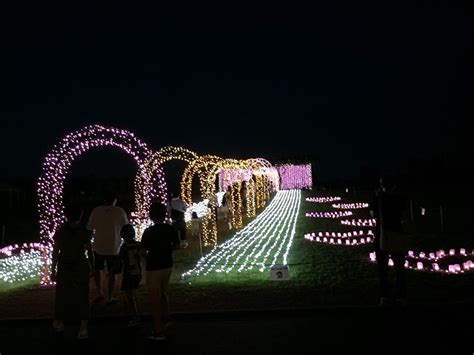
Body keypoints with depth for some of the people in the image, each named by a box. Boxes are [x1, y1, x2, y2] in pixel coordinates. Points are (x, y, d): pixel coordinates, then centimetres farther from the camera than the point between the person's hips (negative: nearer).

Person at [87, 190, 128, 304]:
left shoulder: (96, 211, -6)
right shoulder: (119, 211, -8)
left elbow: (90, 228, -3)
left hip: (98, 246, 1)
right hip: (113, 247, -1)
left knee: (97, 269, 21)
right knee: (112, 272, 10)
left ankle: (99, 293, 24)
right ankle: (110, 298, 16)